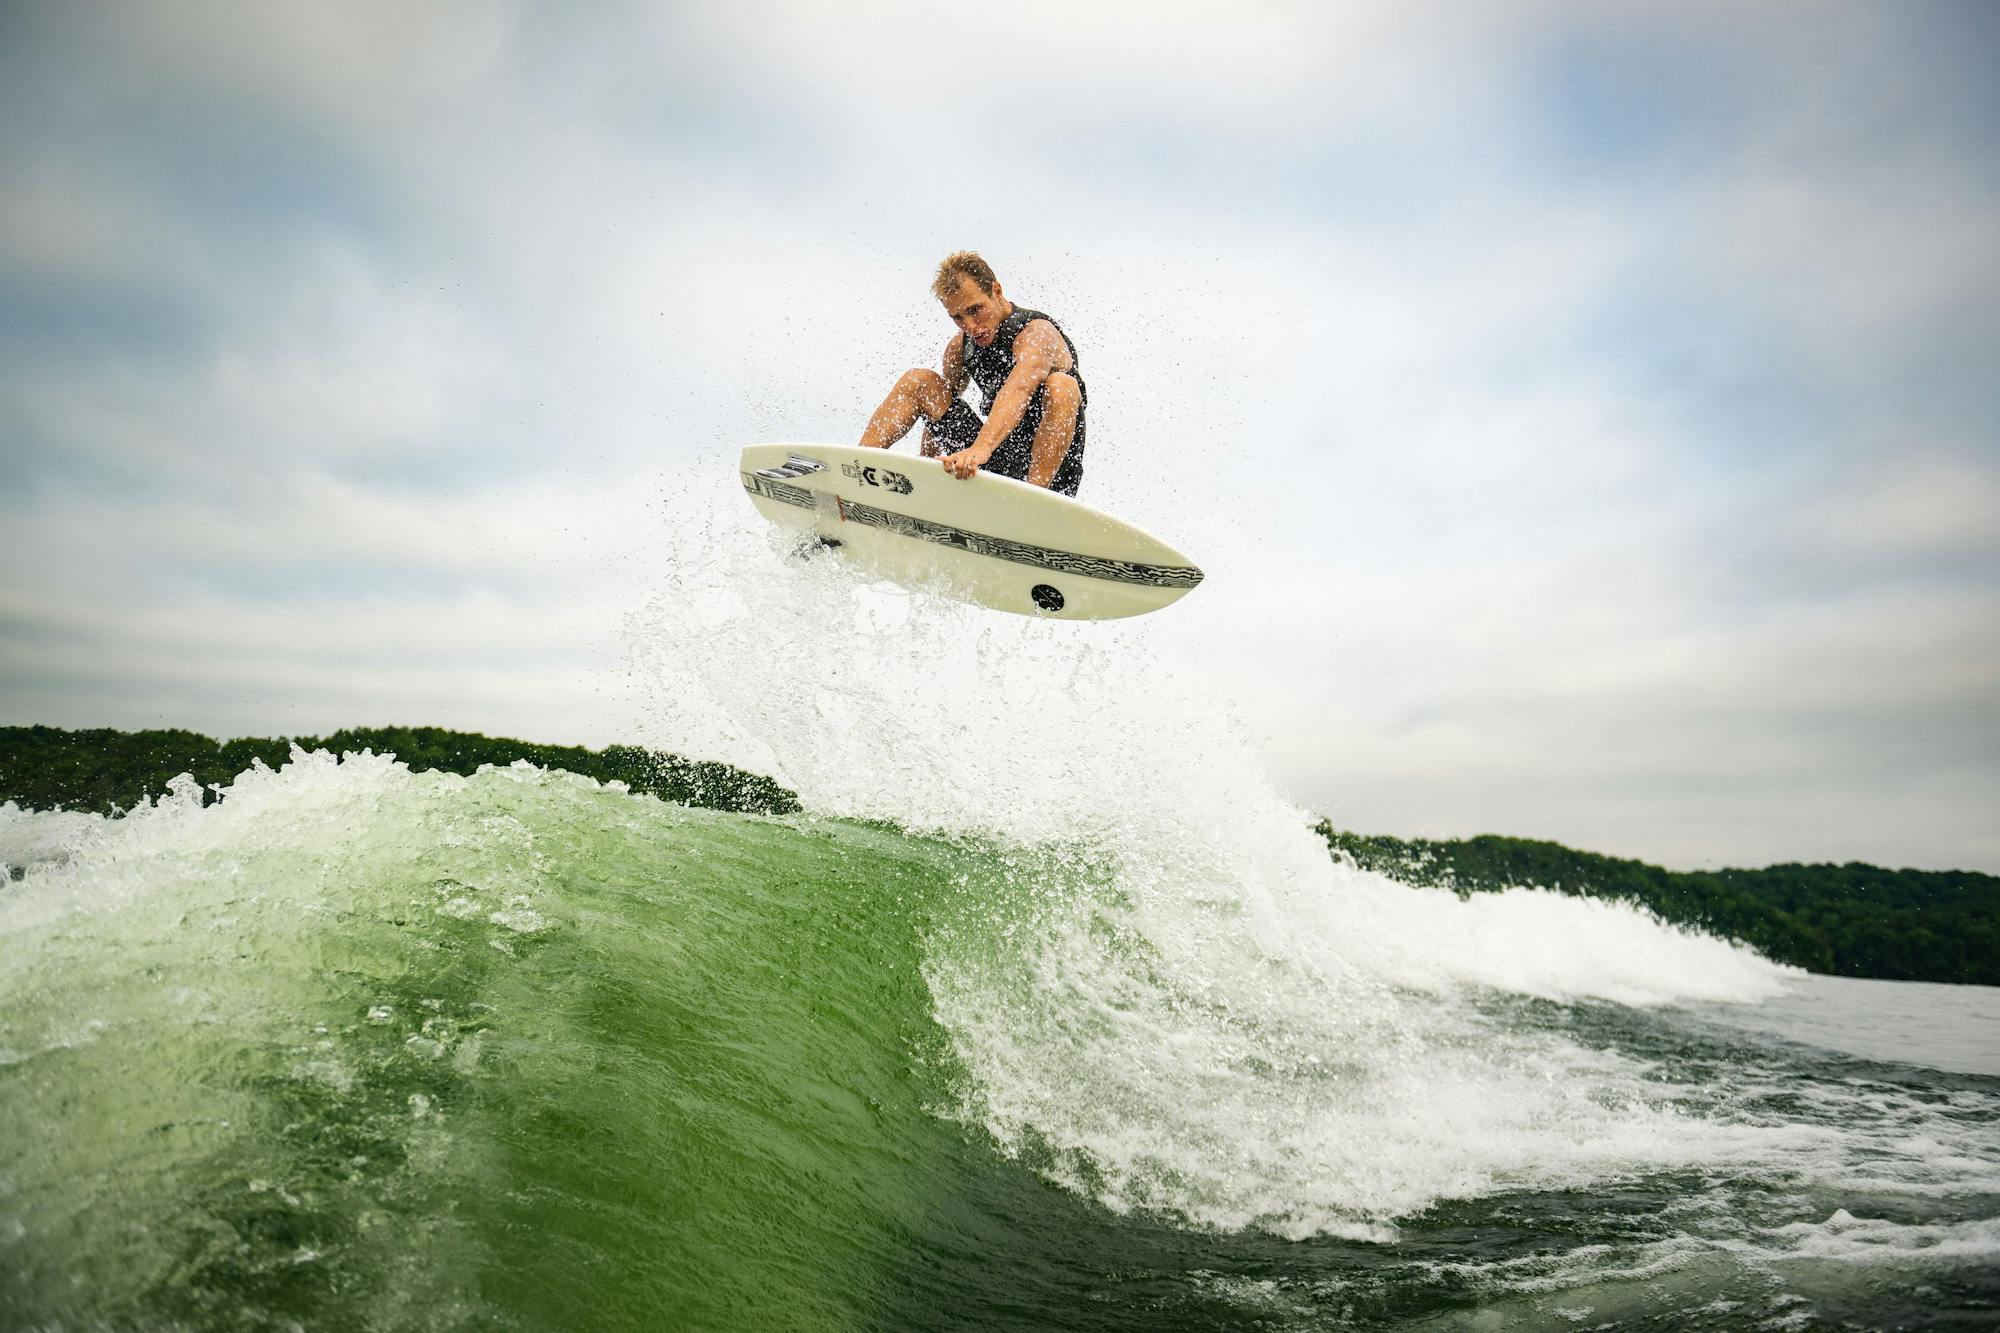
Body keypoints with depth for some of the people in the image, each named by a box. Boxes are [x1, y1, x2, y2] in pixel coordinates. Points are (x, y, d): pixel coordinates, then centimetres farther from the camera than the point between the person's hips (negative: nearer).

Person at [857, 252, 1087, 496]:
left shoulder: (1038, 332, -18)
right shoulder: (960, 347, 4)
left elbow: (1018, 391, -39)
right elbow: (939, 409, 16)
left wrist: (981, 448, -55)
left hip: (1048, 467, -6)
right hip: (996, 457, 6)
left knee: (1061, 386, -35)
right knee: (919, 382, 3)